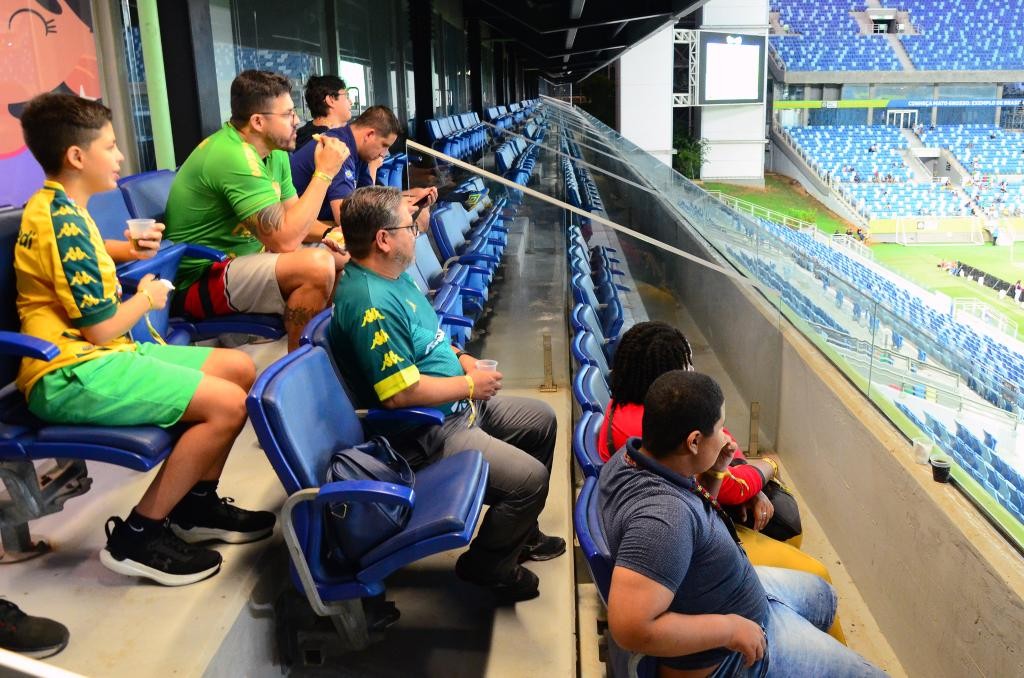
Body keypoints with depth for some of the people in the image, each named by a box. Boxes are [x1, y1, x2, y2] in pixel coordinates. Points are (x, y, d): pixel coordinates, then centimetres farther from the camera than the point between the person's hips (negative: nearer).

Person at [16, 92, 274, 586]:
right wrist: (147, 298, -1)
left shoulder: (57, 208, 15)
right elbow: (101, 327, -20)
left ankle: (196, 503, 14)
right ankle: (138, 535, -9)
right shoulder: (62, 221, -17)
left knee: (240, 368, 7)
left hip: (95, 356, 11)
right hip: (74, 375, -10)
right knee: (228, 403, -23)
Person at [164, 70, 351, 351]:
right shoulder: (235, 158, -25)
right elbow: (285, 240, -29)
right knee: (317, 265, -28)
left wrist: (328, 234, -11)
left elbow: (292, 216, 11)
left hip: (246, 257, 10)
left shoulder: (274, 151, 5)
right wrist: (324, 173, -22)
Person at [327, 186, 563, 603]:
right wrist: (470, 385, -18)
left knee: (541, 420, 20)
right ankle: (487, 566, 10)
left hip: (457, 406, 11)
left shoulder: (394, 275, 5)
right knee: (528, 477, -18)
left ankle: (520, 532, 35)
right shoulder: (371, 303, -29)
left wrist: (460, 358, 3)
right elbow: (400, 393, -31)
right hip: (425, 436, -11)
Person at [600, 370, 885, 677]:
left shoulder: (634, 453, -11)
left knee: (821, 594, 31)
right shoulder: (663, 515, -40)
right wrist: (729, 628, -32)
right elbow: (631, 628, -45)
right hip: (723, 653, -9)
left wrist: (712, 473, -10)